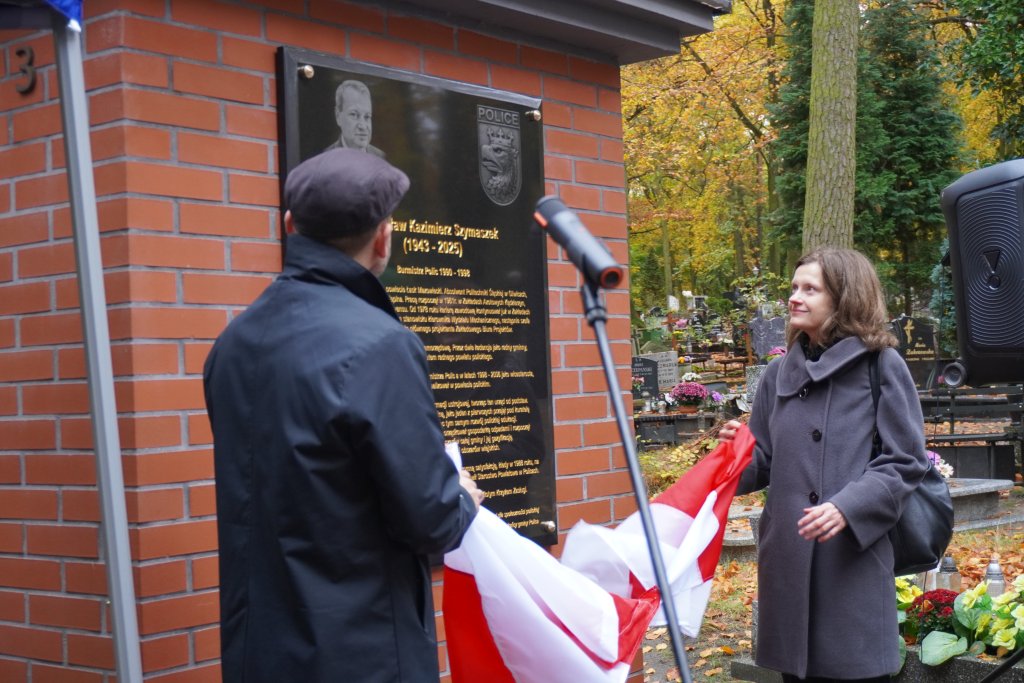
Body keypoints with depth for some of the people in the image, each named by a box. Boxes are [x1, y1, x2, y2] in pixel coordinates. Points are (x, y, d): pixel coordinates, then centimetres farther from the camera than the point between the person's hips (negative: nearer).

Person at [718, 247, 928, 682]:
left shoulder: (881, 366, -2)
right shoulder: (780, 372, 11)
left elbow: (905, 463, -5)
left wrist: (849, 508, -19)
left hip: (855, 562, -4)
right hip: (788, 559, 5)